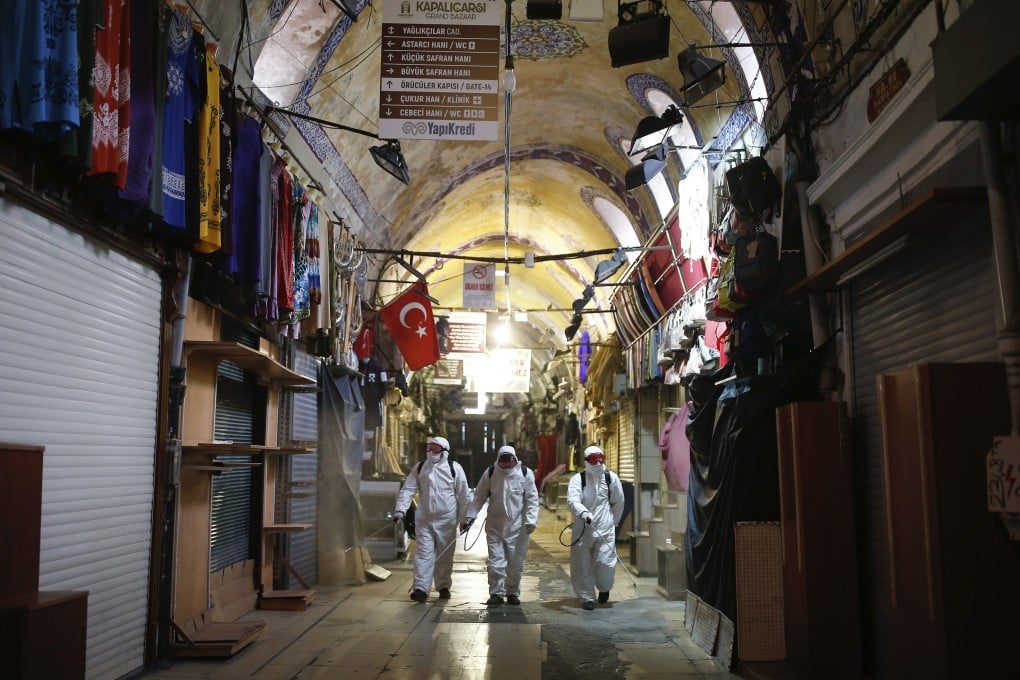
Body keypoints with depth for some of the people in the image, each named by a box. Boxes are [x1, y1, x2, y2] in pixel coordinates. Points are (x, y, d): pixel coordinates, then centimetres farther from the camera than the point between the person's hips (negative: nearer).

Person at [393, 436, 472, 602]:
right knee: (423, 553, -4)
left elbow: (464, 494, -1)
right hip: (424, 520, 1)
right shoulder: (419, 468, 6)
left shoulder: (454, 468, -2)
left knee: (445, 555, 9)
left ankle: (444, 586, 23)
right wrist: (400, 509, -11)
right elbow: (407, 489, 2)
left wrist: (465, 517, -2)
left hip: (447, 521, -1)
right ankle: (421, 588, -3)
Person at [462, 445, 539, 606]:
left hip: (518, 527, -1)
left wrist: (531, 520, -12)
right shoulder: (490, 473, 0)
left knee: (516, 562, 8)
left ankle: (513, 593, 23)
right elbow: (479, 496, 5)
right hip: (495, 526, 1)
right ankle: (496, 593, 11)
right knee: (495, 561, -1)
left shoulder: (525, 473, -4)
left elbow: (532, 498, -2)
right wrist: (470, 515, -3)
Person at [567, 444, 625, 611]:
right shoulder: (577, 479, -4)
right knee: (582, 565, 4)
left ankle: (604, 588, 24)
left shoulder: (611, 478, 4)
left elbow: (618, 502, 15)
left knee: (605, 562, -7)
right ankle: (587, 597, 21)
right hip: (582, 529, 0)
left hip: (605, 529, 1)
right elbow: (572, 500, -19)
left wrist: (613, 522, 17)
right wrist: (584, 513, -36)